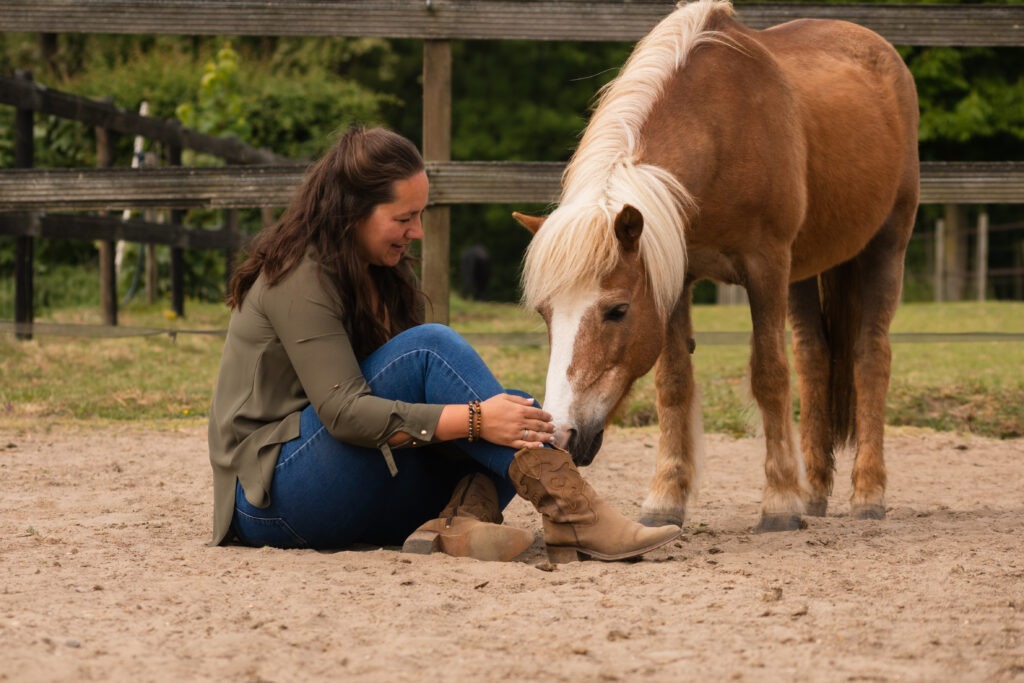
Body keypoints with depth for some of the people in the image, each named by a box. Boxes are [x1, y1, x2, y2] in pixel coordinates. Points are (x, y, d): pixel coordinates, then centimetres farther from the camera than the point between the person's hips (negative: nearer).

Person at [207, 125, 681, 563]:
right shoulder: (300, 278, -14)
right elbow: (343, 412, -25)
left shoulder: (383, 273, 13)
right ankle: (568, 510, -35)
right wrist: (474, 419, -30)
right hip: (270, 497, -9)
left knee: (515, 413, -8)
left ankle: (462, 518, -35)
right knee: (430, 347, -26)